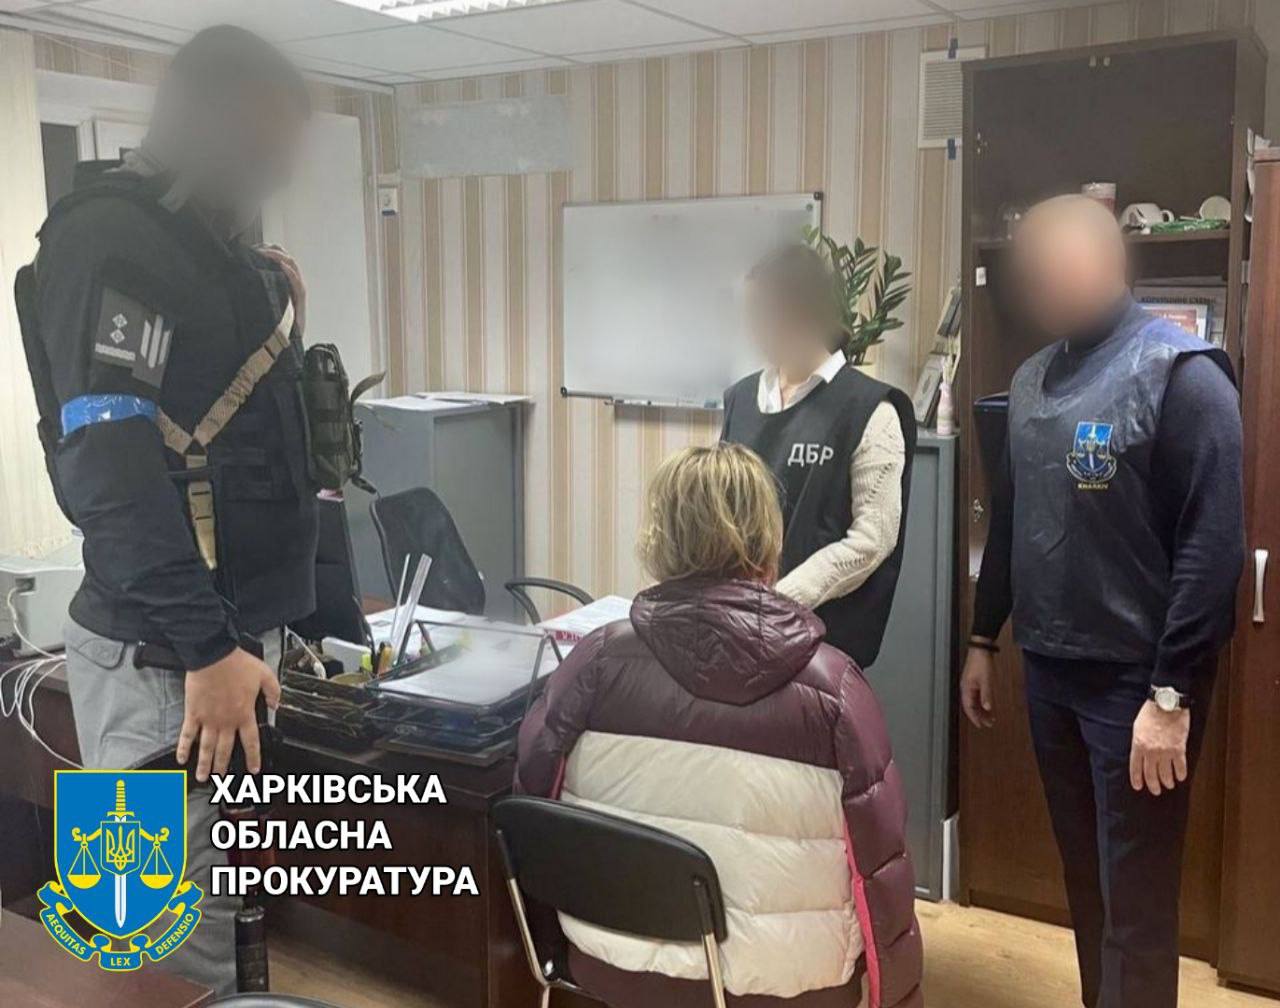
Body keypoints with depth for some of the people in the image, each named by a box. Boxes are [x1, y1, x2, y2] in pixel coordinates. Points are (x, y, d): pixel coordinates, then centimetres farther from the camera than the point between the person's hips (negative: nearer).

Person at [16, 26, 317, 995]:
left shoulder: (210, 245, 16)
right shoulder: (110, 243, -13)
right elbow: (107, 464, -23)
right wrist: (204, 647, -25)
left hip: (238, 626, 10)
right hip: (165, 653, -9)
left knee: (228, 917, 18)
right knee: (176, 942, -1)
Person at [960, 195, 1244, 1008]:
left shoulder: (1180, 372, -13)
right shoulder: (1033, 378, 9)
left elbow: (1213, 544, -16)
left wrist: (1171, 694, -18)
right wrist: (985, 640, 16)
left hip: (1138, 680, -6)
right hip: (1050, 670, 6)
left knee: (1136, 904, 4)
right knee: (1084, 882, 18)